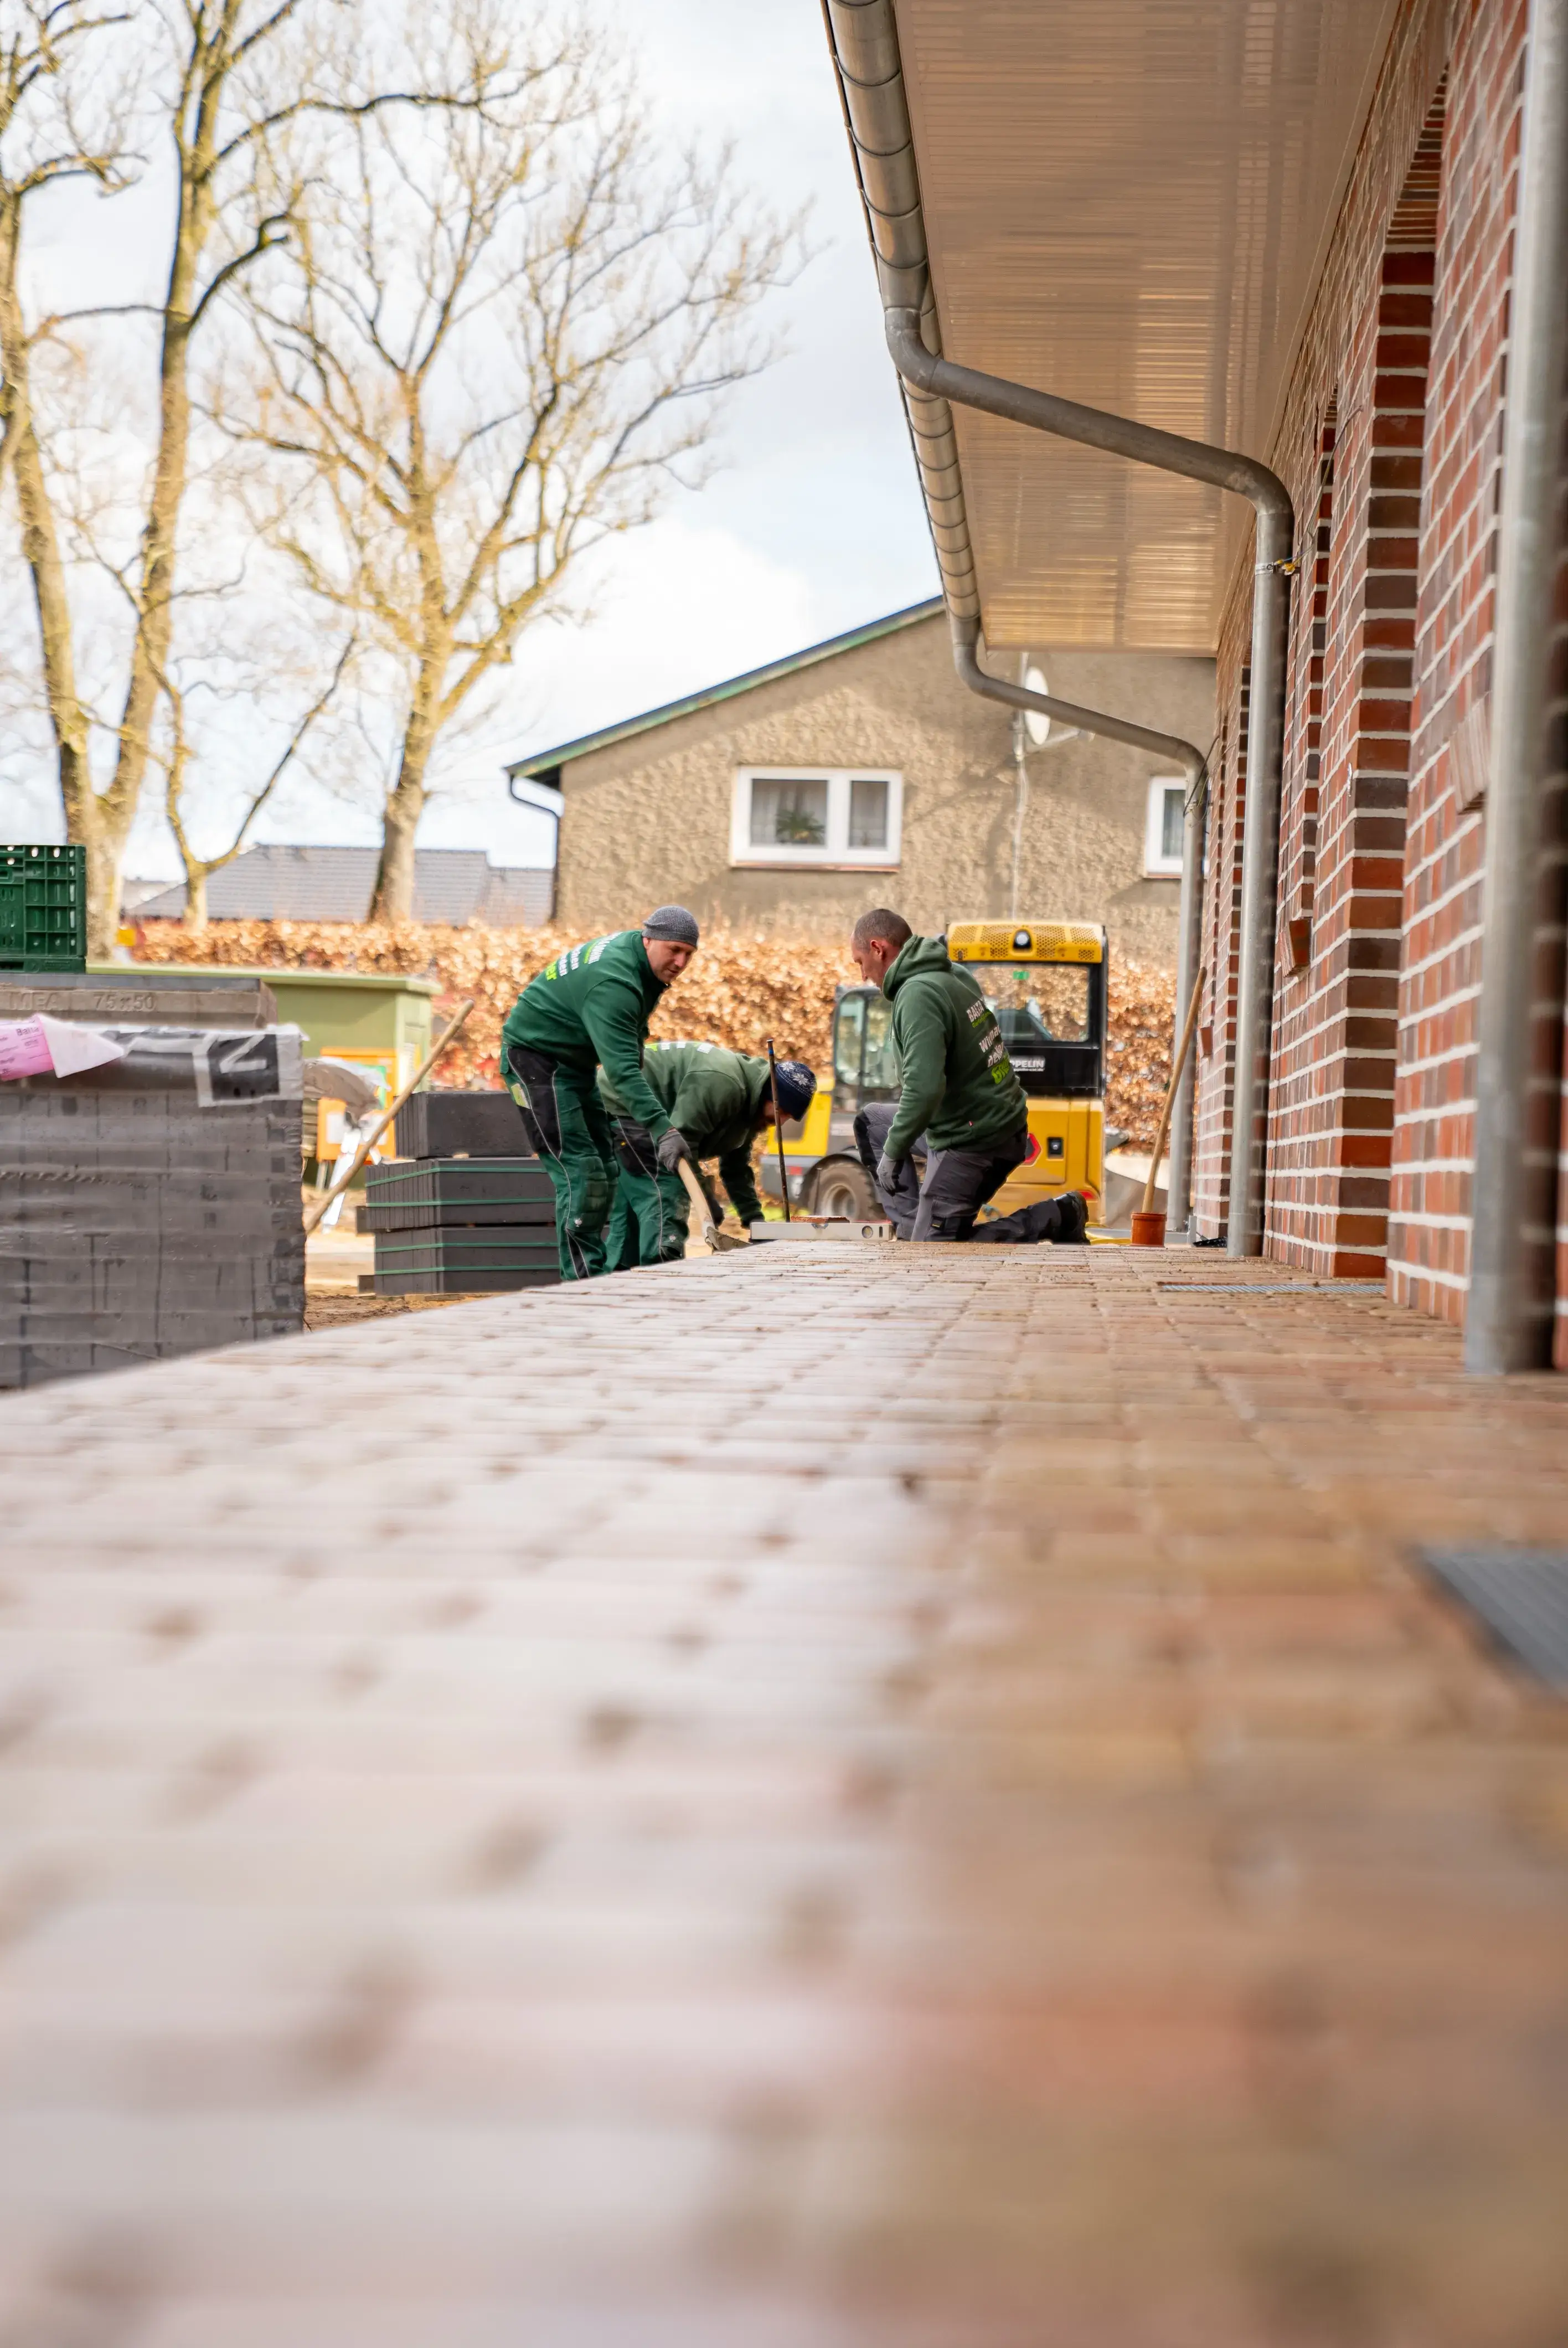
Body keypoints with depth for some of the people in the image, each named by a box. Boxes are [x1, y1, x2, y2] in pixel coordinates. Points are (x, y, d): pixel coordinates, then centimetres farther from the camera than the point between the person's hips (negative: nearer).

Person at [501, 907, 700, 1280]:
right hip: (535, 1056, -10)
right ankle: (585, 1281, -17)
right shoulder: (613, 984, -32)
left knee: (604, 1170, 8)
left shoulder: (632, 946, -2)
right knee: (579, 1170, -17)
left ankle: (593, 1275, 13)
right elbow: (622, 1069, -40)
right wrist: (661, 1129, -48)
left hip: (575, 1061, 10)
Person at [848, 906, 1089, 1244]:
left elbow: (924, 1088, -32)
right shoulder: (954, 973, 5)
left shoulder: (918, 995, -23)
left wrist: (893, 1152, -20)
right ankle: (915, 1226, 18)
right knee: (871, 1120, 23)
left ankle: (1058, 1216, -5)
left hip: (971, 1143, -10)